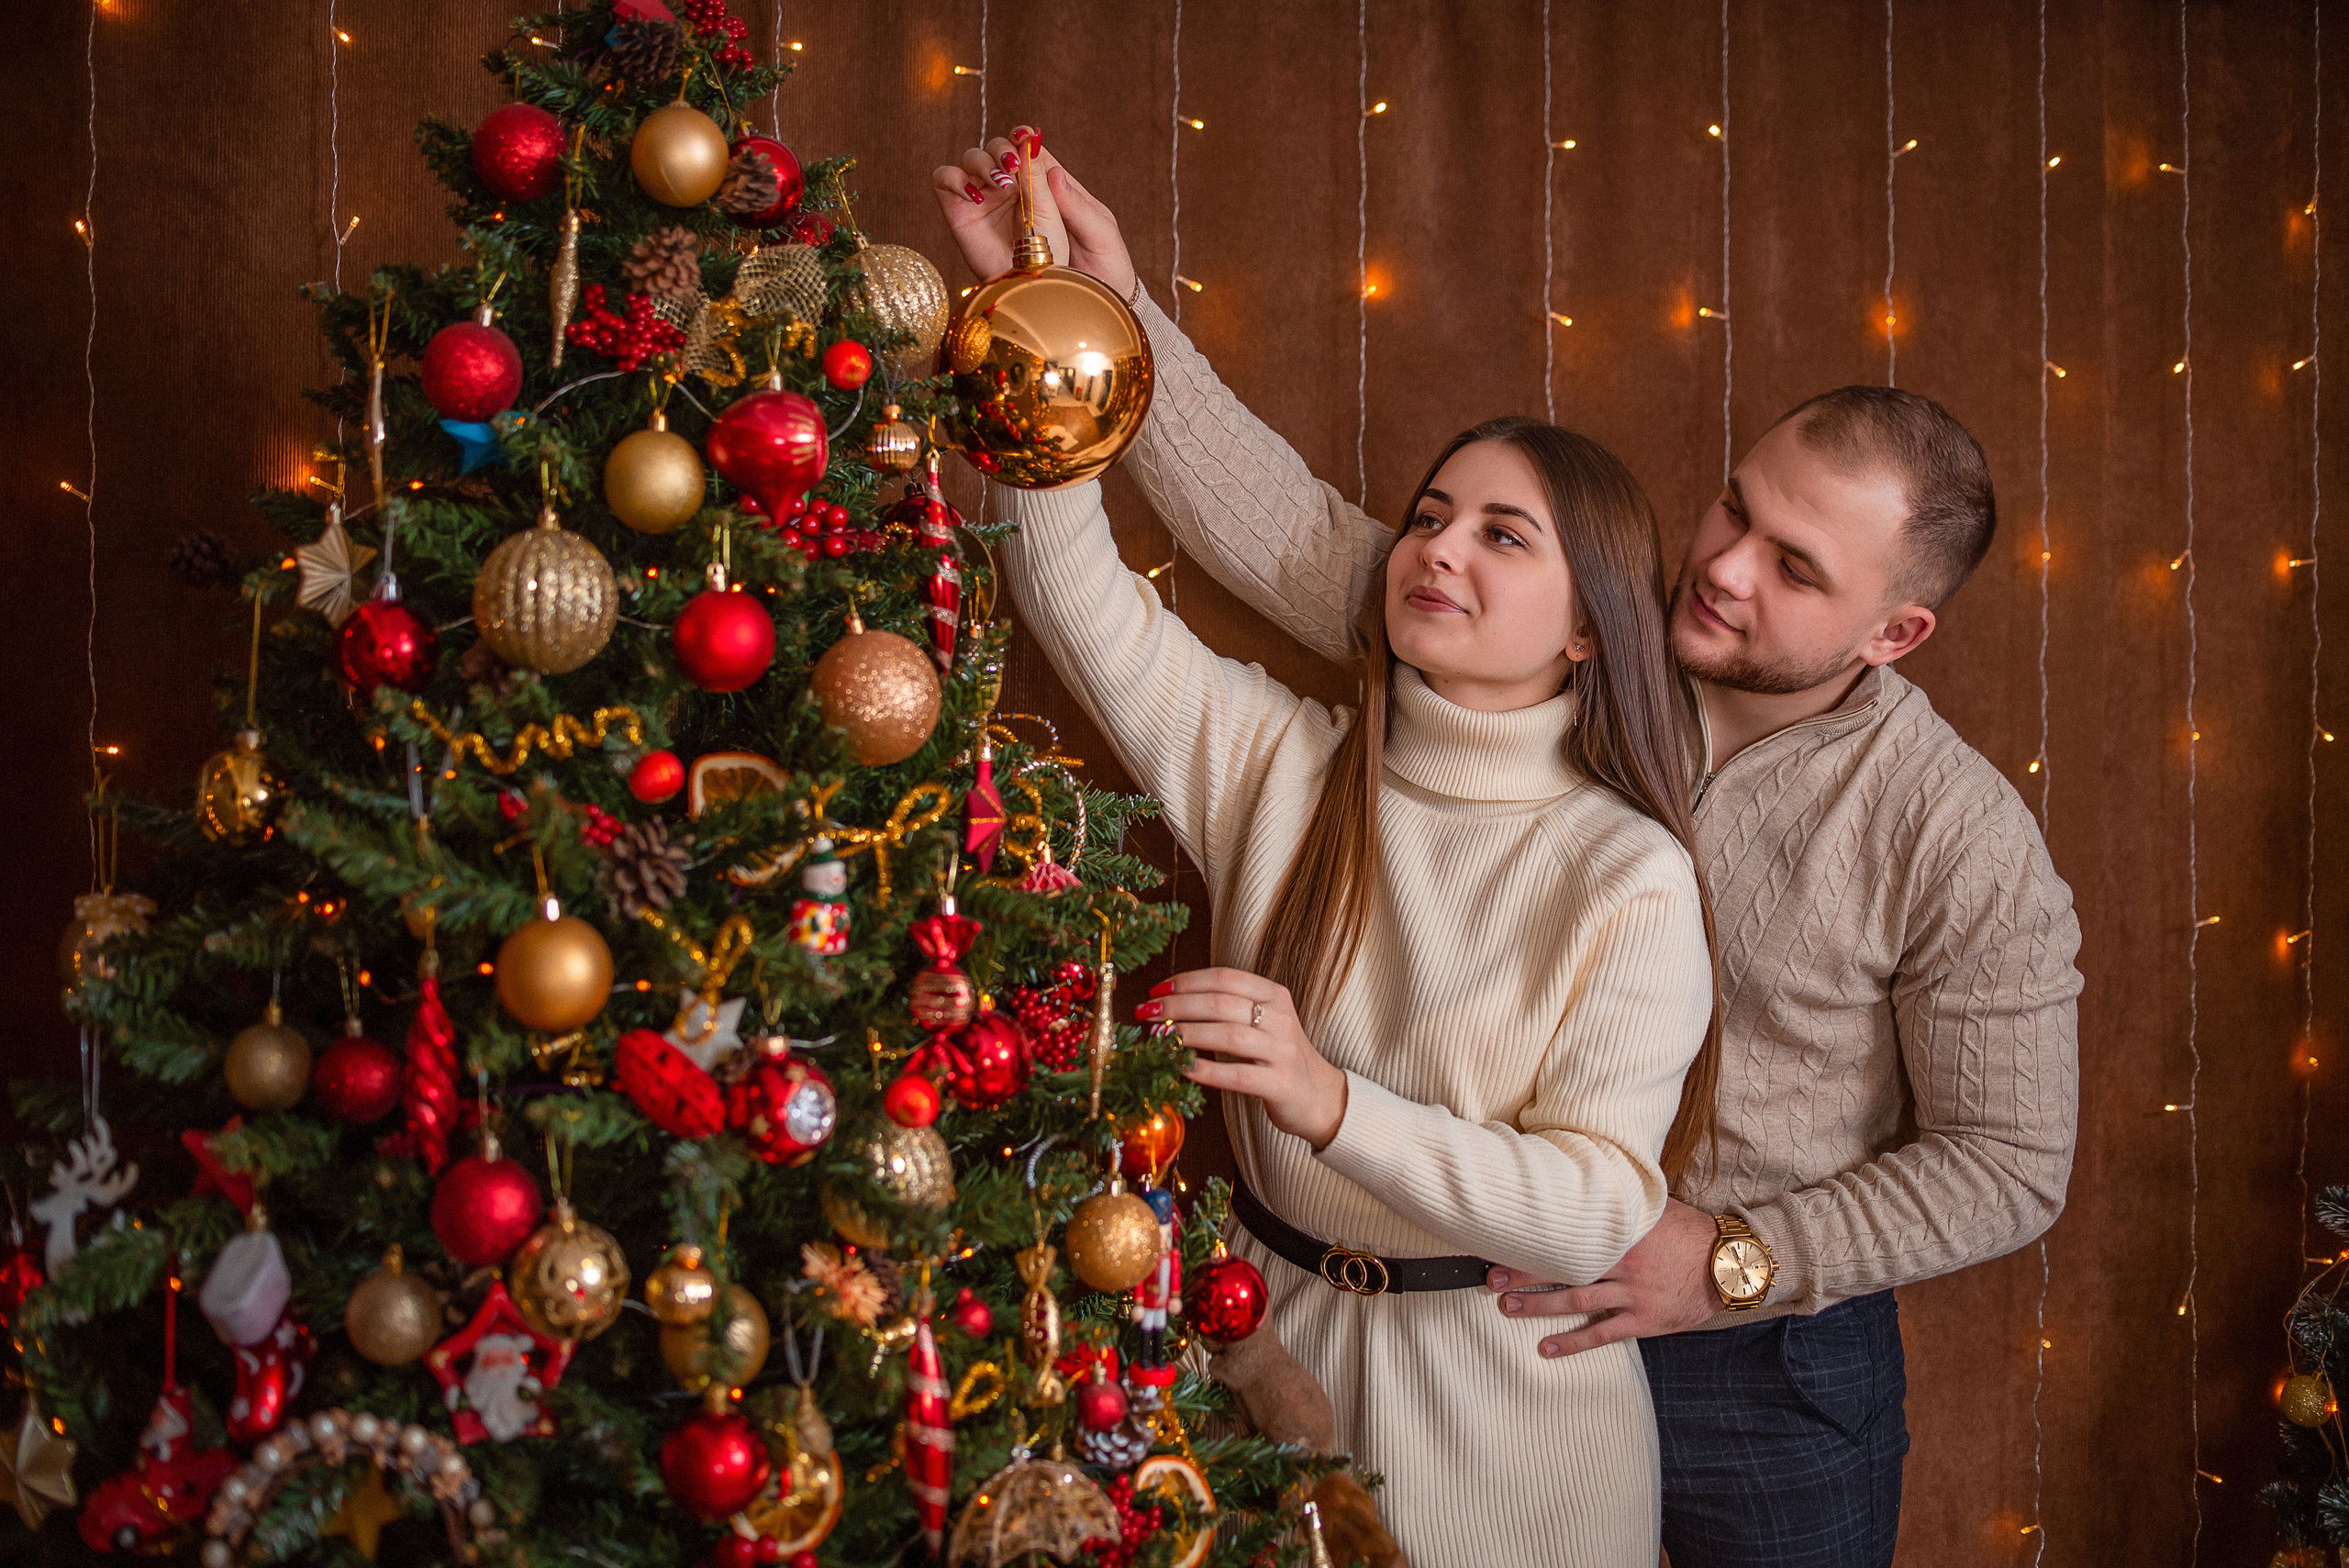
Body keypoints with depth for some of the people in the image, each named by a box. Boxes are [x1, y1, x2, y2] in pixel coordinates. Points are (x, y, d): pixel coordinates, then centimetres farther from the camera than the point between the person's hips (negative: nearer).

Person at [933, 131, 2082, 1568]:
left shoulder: (1963, 841, -16)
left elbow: (2012, 1165, -10)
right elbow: (1296, 539, -12)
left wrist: (1735, 1263, -17)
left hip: (1768, 1372, -3)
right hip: (1505, 1322, 3)